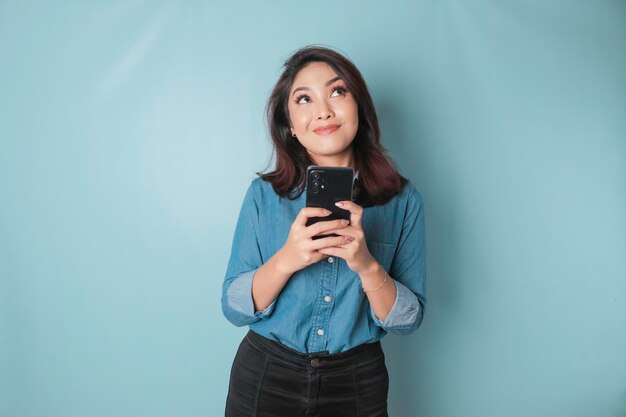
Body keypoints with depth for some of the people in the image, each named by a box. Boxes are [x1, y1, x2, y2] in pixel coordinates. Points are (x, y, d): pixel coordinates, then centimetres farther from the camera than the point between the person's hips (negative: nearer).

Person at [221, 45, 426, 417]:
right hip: (265, 380, 0)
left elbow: (409, 319, -7)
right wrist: (285, 261, -26)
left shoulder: (402, 199, -8)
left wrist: (368, 265, -25)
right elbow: (234, 309, -8)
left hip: (358, 384, 1)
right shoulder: (264, 194, -8)